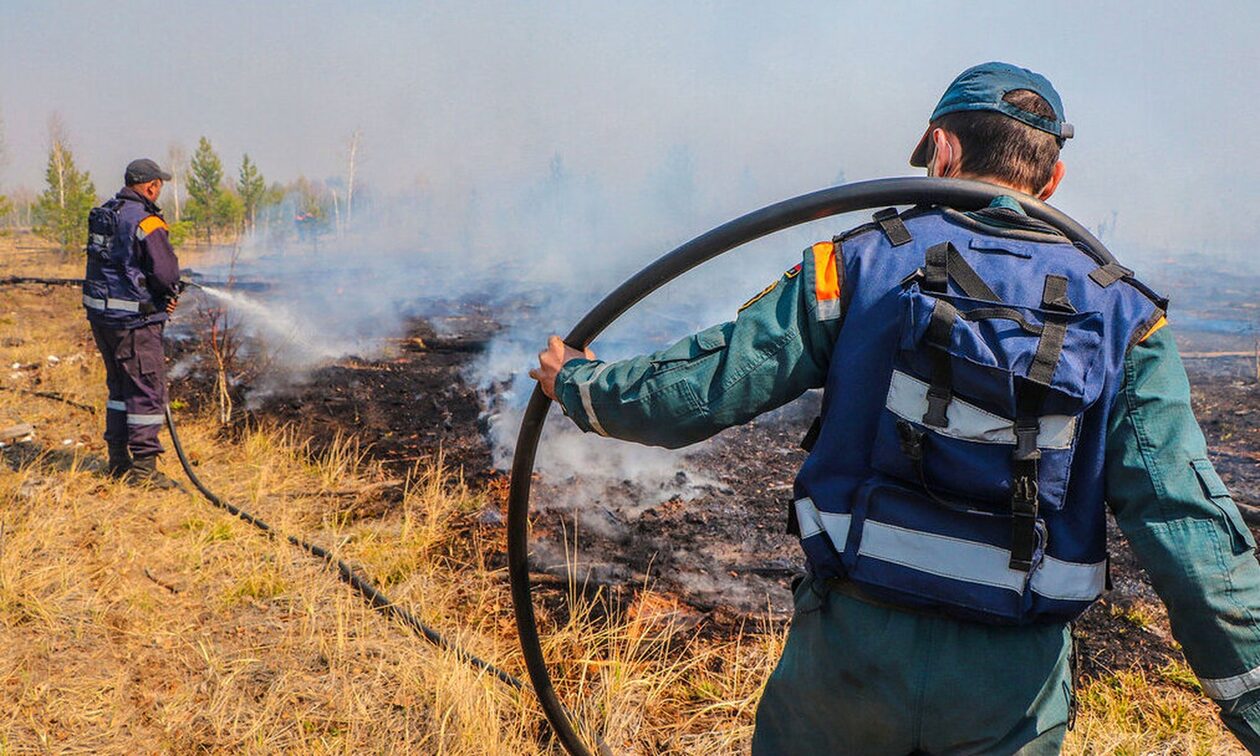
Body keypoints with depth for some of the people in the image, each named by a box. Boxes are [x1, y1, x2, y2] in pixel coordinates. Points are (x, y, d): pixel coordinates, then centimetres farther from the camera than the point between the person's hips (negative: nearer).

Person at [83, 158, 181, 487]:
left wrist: (165, 292, 9)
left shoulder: (102, 215, 11)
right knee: (148, 390, -1)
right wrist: (170, 293, 2)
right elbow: (167, 274, -21)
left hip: (100, 314, 9)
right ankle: (143, 468, 1)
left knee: (121, 386, 19)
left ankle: (118, 462, 25)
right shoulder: (146, 221, -16)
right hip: (132, 320, -9)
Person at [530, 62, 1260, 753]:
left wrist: (578, 383, 11)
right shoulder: (1124, 316, -5)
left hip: (853, 640, 0)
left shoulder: (859, 264, -8)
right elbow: (1188, 525, -8)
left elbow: (700, 388, -7)